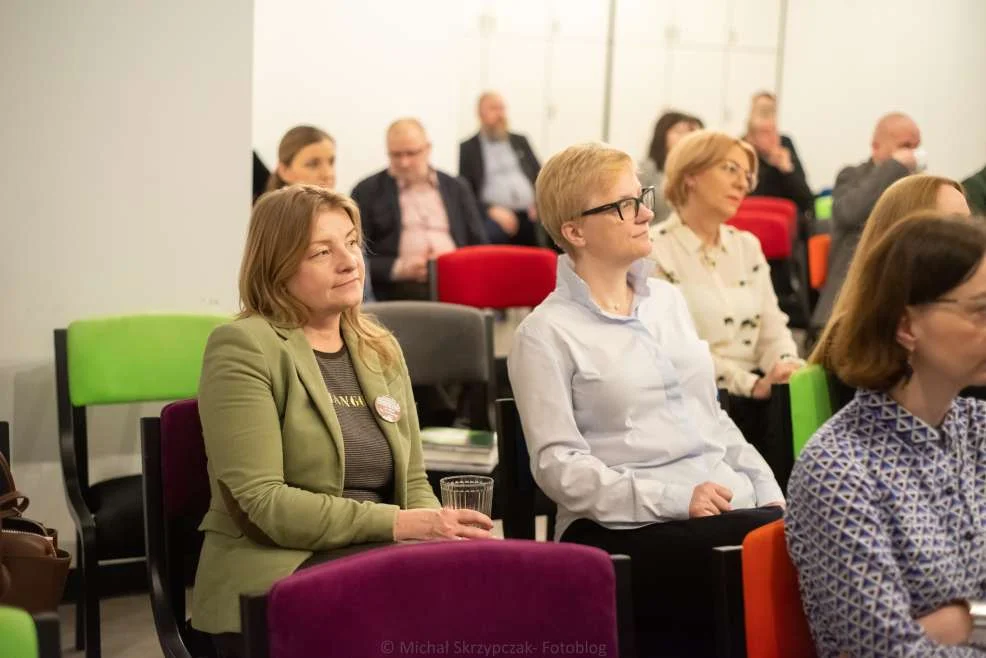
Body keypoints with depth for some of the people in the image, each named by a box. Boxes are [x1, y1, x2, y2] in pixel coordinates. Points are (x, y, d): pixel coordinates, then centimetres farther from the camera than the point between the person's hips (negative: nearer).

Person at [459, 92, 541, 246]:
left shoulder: (520, 141, 21)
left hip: (529, 214, 5)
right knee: (492, 231, -34)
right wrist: (491, 209, -13)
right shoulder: (468, 148, 9)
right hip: (493, 216, -5)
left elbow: (540, 176, 19)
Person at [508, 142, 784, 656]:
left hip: (732, 506, 7)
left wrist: (770, 493, 8)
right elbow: (557, 464, -10)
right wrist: (673, 498, -18)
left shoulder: (667, 300, 17)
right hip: (627, 529, -6)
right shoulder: (546, 333, -3)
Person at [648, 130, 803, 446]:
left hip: (755, 395, 6)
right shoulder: (653, 251, -4)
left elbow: (772, 327, 12)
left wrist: (787, 368, -11)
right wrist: (751, 384, -20)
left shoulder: (747, 246, 18)